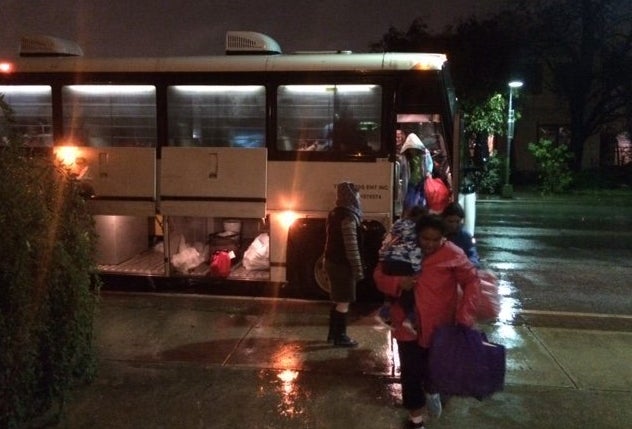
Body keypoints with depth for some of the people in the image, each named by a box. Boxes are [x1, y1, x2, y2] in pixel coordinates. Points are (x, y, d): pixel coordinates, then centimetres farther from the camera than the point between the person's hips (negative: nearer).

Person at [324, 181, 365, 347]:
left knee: (338, 300, 18)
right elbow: (351, 246, -22)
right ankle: (340, 337, 7)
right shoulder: (349, 216, -19)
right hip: (343, 264, -9)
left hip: (332, 262, 9)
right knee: (344, 302, 0)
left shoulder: (335, 213, 10)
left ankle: (333, 333, 26)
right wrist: (358, 269, -18)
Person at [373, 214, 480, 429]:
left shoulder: (452, 254, -12)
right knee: (411, 372, 7)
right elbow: (379, 275, 0)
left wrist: (464, 316, -20)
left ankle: (431, 390, 55)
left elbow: (472, 281, -9)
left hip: (440, 327, 0)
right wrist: (397, 282, -21)